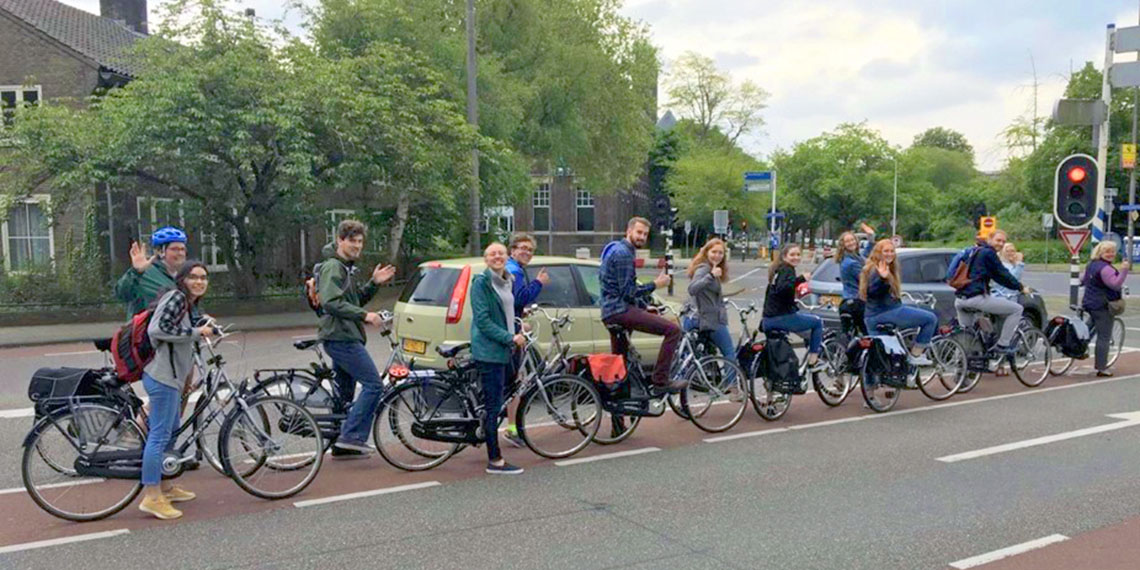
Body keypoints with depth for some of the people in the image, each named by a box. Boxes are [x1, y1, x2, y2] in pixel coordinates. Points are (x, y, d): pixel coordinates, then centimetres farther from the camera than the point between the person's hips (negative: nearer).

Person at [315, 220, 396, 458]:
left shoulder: (346, 268, 21)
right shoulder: (333, 267, -11)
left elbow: (356, 300, 23)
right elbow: (332, 302, -23)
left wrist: (374, 283, 9)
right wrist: (364, 315, -26)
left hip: (342, 338, 11)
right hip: (341, 337, -11)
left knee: (345, 392, 13)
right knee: (373, 384, -13)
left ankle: (342, 445, 18)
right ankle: (352, 436, -12)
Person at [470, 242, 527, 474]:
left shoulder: (508, 281, 14)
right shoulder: (481, 282, -10)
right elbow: (483, 320, -16)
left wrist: (515, 335, 15)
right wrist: (510, 338, -19)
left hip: (504, 350, 8)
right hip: (489, 351, -8)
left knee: (495, 404, 13)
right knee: (493, 405, -5)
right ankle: (495, 461, 0)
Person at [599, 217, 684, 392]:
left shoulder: (616, 249, 20)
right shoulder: (623, 253, -14)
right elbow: (628, 292, -18)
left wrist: (645, 306, 21)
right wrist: (655, 284, -9)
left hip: (610, 312, 11)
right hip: (621, 310, -11)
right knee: (673, 330, -14)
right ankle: (660, 379, -11)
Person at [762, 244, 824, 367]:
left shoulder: (777, 270, 17)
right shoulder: (787, 270, -10)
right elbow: (781, 288, -28)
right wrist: (800, 279, -32)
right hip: (783, 317, -9)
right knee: (817, 322, 7)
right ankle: (813, 357, 7)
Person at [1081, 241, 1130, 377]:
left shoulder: (1091, 264, 12)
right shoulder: (1106, 268, -18)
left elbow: (1084, 280, 27)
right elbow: (1116, 285, -28)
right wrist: (1123, 271, -34)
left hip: (1089, 303, 10)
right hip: (1103, 306, -10)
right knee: (1104, 337, -5)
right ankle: (1102, 368, -3)